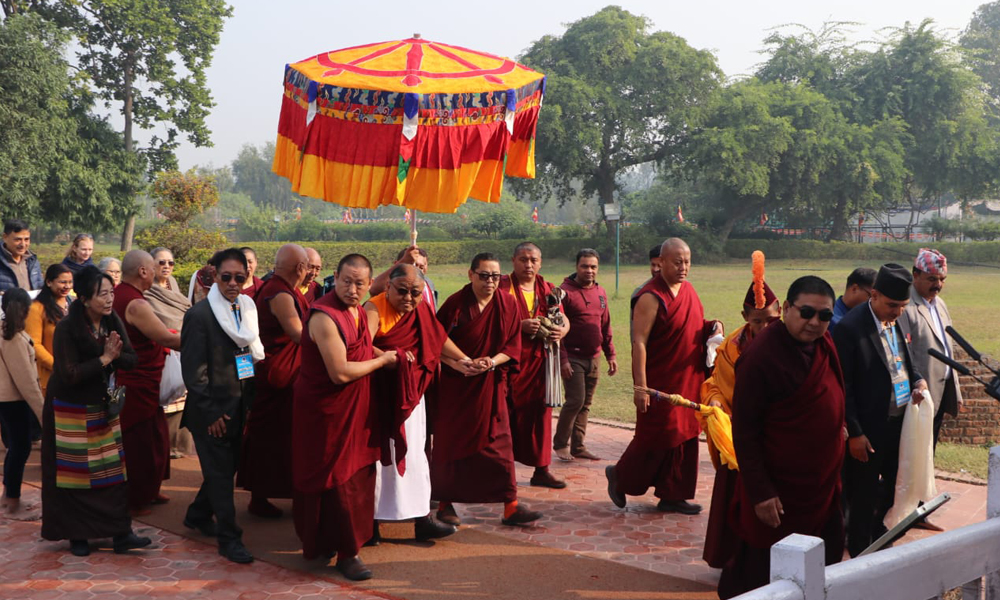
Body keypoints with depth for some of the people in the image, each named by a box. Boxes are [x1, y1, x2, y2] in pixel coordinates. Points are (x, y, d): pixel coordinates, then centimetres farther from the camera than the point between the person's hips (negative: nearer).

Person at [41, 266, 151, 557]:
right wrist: (104, 358, -22)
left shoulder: (113, 322, -1)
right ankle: (76, 535, 18)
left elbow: (132, 359, -3)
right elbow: (69, 374, -23)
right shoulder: (67, 328, -18)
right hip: (72, 411, -5)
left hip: (104, 407, 5)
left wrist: (116, 355, -22)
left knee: (114, 468, 2)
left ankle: (120, 533, 7)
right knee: (75, 473, 4)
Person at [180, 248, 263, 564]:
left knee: (228, 466, 16)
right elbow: (193, 369, -14)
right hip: (212, 411, -7)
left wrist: (250, 405, 9)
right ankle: (229, 537, 10)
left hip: (239, 407, 7)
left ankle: (198, 515, 38)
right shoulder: (199, 314, -13)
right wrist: (210, 413, -15)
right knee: (220, 471, 1)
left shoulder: (247, 310, 7)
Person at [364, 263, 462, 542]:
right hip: (379, 394, -6)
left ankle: (422, 519, 13)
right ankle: (370, 521, 8)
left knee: (413, 453, 9)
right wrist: (391, 358, -36)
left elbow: (438, 337, 17)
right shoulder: (374, 308, -17)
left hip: (410, 393, 6)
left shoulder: (421, 309, 4)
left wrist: (463, 359, 17)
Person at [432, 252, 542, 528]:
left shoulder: (508, 304, -1)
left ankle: (511, 507, 5)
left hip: (491, 385, 3)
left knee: (499, 444, 1)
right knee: (450, 443, 6)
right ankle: (445, 504, 21)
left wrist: (492, 362, -17)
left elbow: (512, 346, 1)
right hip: (455, 386, -2)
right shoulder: (455, 304, -10)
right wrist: (461, 366, -20)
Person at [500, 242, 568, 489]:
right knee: (507, 413, -5)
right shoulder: (503, 287, -3)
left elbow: (564, 320, 15)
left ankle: (541, 469, 15)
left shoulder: (547, 289, 13)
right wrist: (520, 325, -24)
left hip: (539, 359, 5)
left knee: (540, 412, 7)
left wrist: (562, 330, -8)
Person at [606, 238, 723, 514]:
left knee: (684, 438, 11)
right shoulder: (651, 298, -16)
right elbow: (639, 343, -19)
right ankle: (620, 476, 22)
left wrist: (712, 326, 2)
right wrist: (640, 386, -23)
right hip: (660, 382, -8)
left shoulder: (688, 289, 9)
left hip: (688, 381, 8)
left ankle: (672, 495, 21)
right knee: (657, 436, -1)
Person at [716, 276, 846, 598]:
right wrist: (761, 493, -21)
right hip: (779, 493, -8)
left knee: (828, 561, 19)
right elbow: (744, 433, -21)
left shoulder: (823, 343, 2)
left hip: (822, 486, 8)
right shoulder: (762, 356, -23)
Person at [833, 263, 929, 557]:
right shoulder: (851, 328, -19)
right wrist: (854, 433, -16)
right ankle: (860, 553, 25)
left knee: (897, 487, 19)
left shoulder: (899, 321, 2)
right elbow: (843, 386, -17)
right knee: (864, 497, 8)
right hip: (869, 430, -7)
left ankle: (880, 541, 40)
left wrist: (918, 379, -3)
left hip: (900, 422, 7)